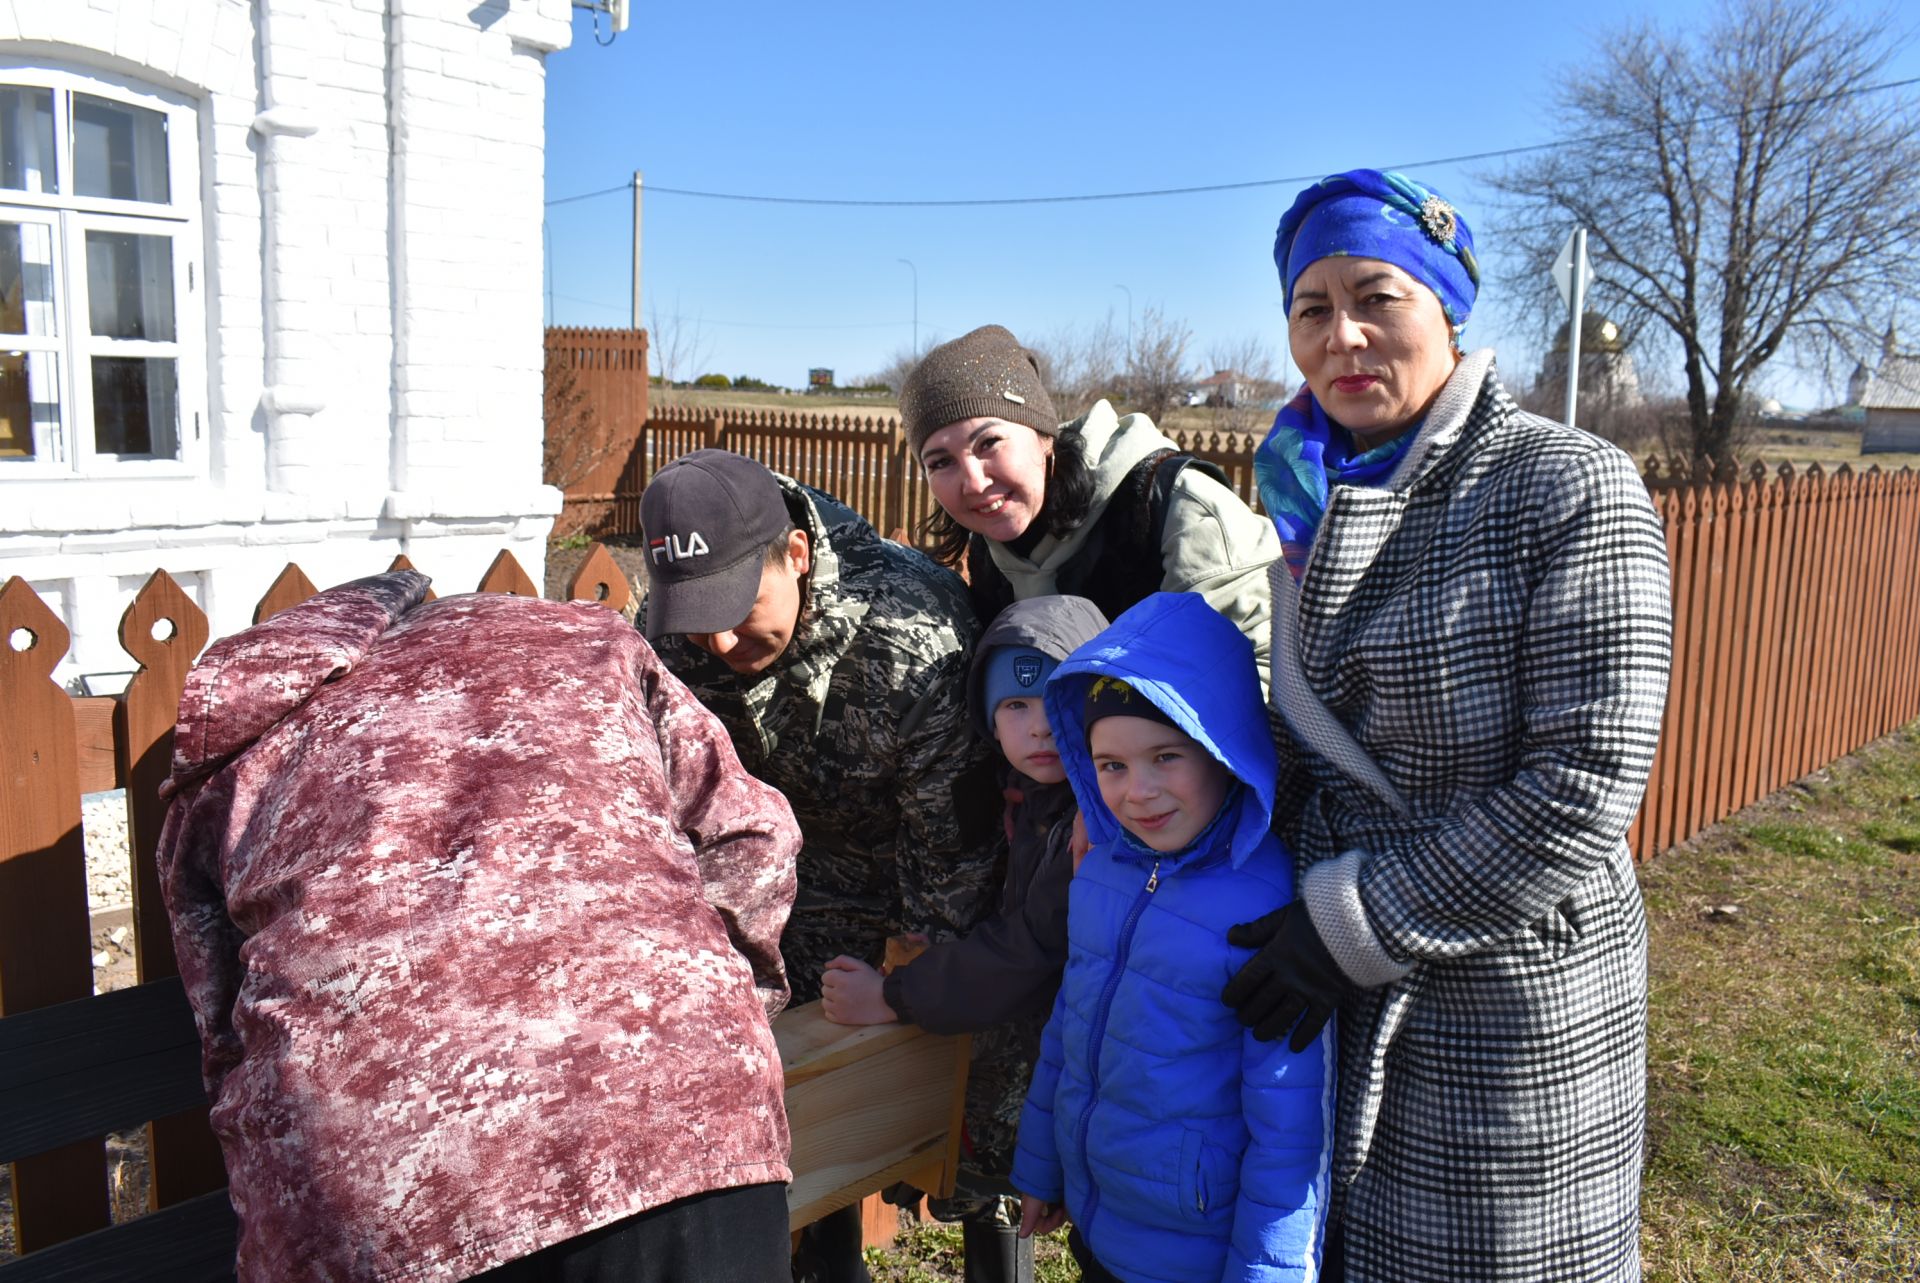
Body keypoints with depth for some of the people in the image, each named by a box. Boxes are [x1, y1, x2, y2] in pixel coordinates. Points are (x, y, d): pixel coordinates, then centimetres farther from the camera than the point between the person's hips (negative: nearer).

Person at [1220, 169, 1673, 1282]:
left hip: (1513, 996, -6)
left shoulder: (1574, 490, -16)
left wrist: (1349, 926, -19)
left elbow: (1581, 792, -21)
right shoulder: (1319, 496, 4)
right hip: (1342, 996, 6)